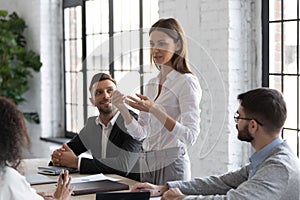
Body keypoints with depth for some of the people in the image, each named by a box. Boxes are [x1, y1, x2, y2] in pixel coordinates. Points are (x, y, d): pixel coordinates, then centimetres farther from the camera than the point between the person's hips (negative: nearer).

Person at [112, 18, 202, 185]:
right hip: (146, 162, 7)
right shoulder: (152, 84, 11)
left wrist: (154, 110, -27)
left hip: (171, 163, -6)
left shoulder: (186, 82, -10)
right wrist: (122, 108, -4)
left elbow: (190, 136, -20)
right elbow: (140, 133, 12)